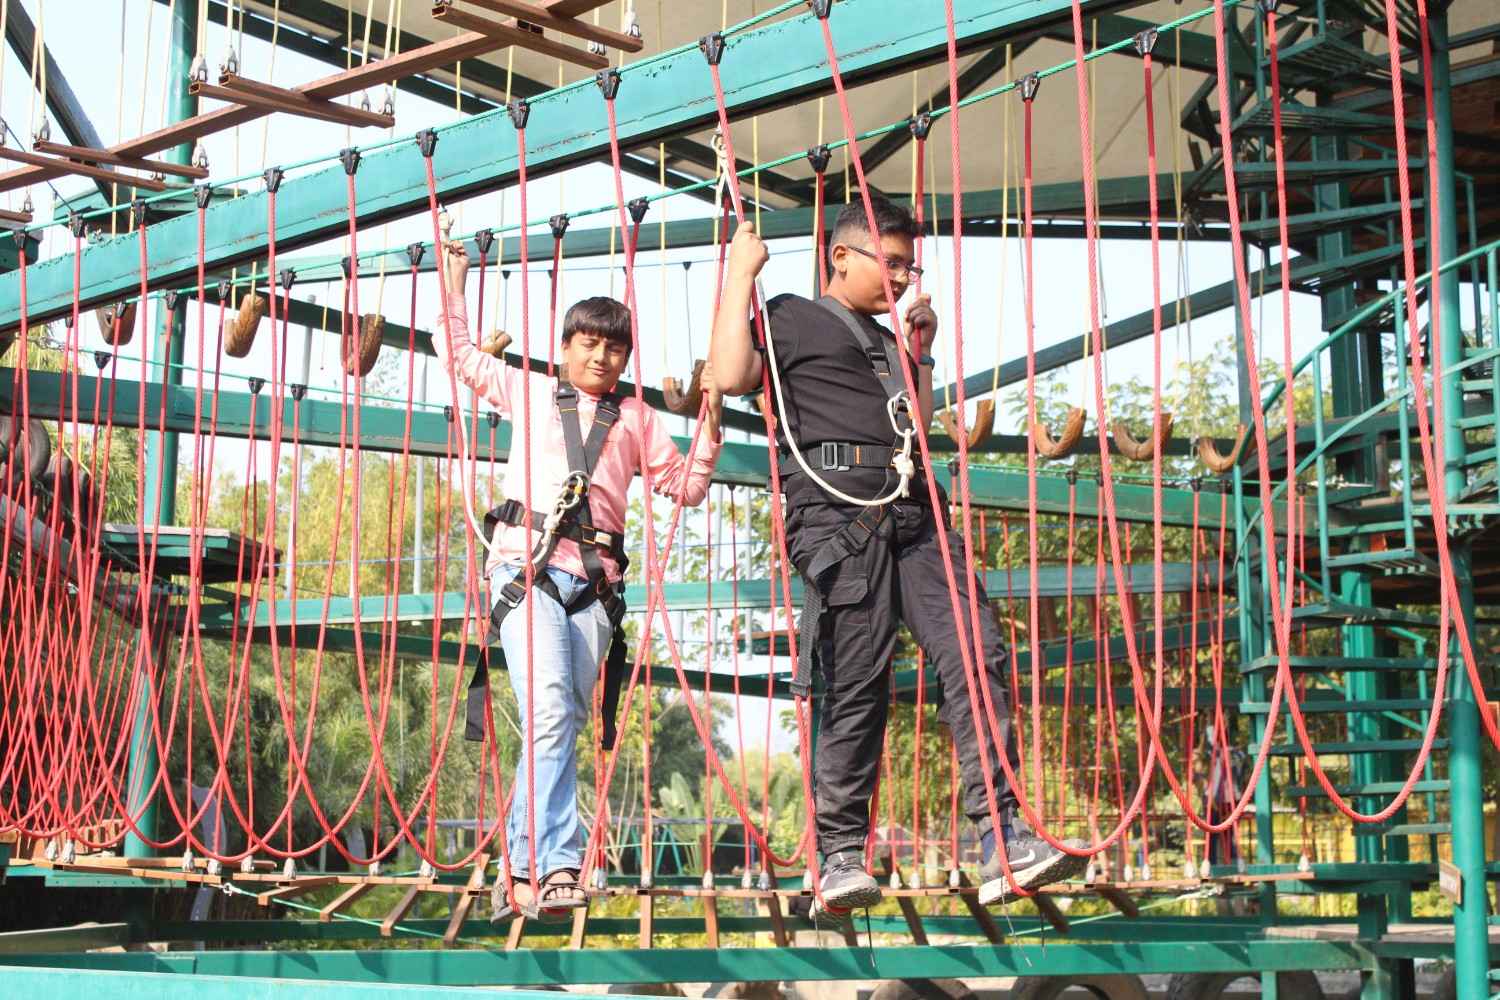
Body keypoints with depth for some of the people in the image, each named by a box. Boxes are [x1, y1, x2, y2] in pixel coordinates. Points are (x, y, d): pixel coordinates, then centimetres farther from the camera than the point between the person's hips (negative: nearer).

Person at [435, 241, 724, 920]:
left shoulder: (636, 420, 23)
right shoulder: (527, 392, 19)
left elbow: (686, 487, 23)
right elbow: (460, 356, 30)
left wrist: (710, 424, 12)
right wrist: (455, 284, 31)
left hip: (594, 581, 3)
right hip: (526, 566, -3)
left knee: (564, 724, 2)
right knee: (550, 713, -21)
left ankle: (522, 868, 10)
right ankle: (556, 865, -26)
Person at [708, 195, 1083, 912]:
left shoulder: (886, 340, 33)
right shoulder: (792, 318, 13)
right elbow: (730, 375, -5)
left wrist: (918, 354, 30)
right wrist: (741, 273, 2)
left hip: (911, 515, 6)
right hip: (838, 512, -6)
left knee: (973, 652, -10)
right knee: (855, 684, -9)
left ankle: (1001, 839, -14)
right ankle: (841, 854, -1)